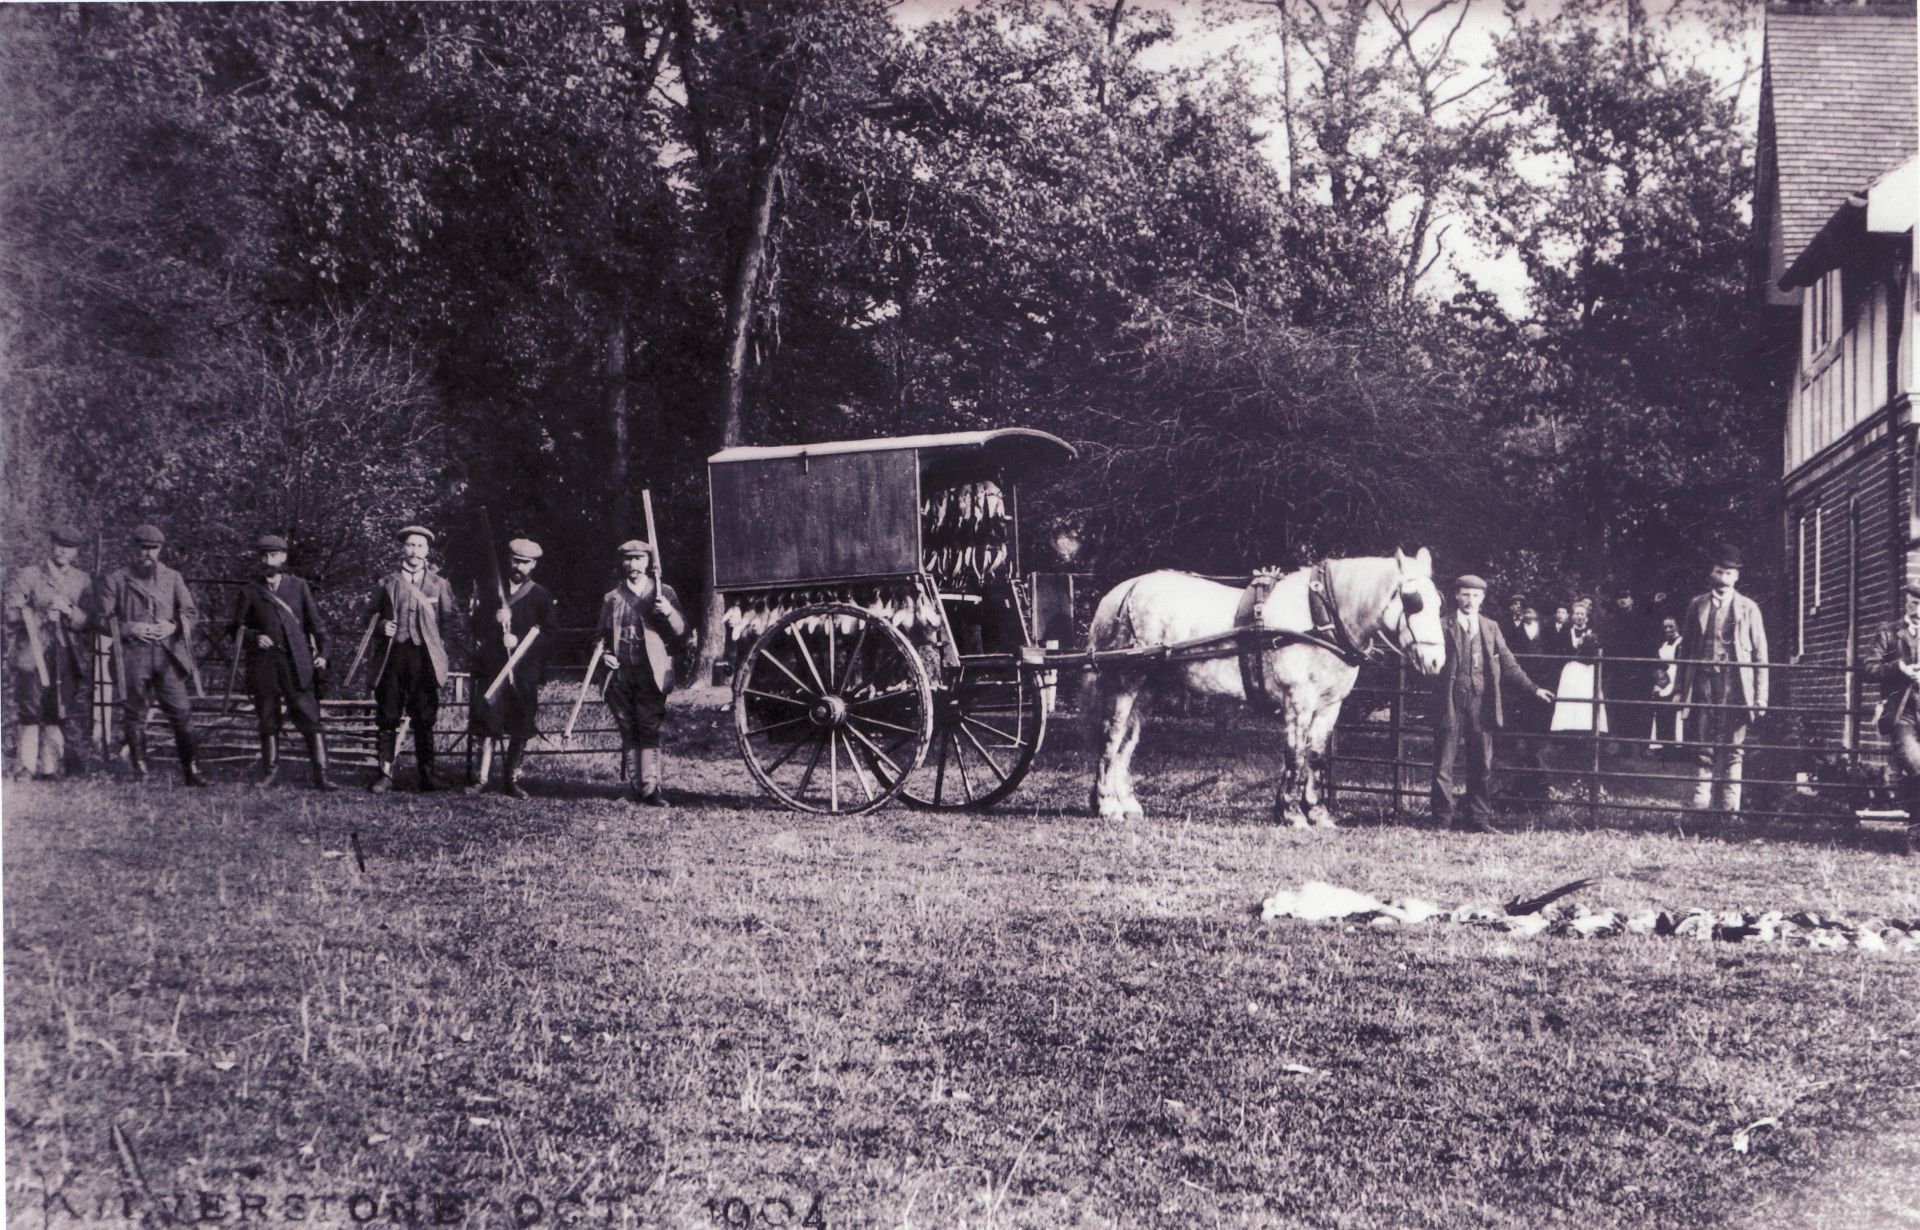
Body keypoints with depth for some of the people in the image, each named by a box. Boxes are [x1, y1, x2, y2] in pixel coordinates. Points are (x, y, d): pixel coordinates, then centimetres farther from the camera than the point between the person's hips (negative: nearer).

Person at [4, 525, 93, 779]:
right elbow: (12, 616, -1)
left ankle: (49, 768, 8)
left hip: (70, 659, 2)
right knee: (30, 714, -5)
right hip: (33, 655, -2)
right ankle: (27, 768, -1)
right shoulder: (28, 576, 5)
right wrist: (44, 616, -11)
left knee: (70, 716, 0)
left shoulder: (83, 581, 13)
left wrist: (69, 611, -10)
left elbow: (90, 621, 6)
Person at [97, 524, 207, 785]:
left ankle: (190, 770, -1)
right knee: (135, 714, 3)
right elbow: (102, 617, 3)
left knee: (181, 712, -6)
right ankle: (139, 770, 12)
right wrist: (130, 628, -11)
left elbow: (191, 613, 14)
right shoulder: (116, 580, 6)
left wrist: (173, 627, -6)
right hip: (133, 656, -1)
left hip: (168, 655, 1)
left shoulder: (173, 578, 13)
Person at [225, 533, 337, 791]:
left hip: (298, 664, -1)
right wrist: (253, 637, -10)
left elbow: (316, 622, 11)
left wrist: (322, 652, -2)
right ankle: (269, 770, 21)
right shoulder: (249, 592, 10)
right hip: (264, 665, 1)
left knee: (310, 719, -7)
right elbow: (236, 627, 10)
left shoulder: (299, 587, 12)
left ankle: (321, 776, -8)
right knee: (268, 720, 7)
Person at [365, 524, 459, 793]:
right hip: (392, 655, 1)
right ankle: (385, 774, 4)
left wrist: (440, 648, -2)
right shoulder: (387, 583, 12)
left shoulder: (439, 585, 12)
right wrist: (382, 625, -4)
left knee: (424, 720, -1)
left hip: (424, 658, -1)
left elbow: (448, 621, 10)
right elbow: (371, 614, 16)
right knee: (387, 717, -1)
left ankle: (426, 778, 3)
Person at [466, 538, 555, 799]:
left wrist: (519, 641, -12)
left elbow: (548, 636, 2)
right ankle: (481, 776, -4)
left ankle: (511, 779, 8)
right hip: (492, 667, 1)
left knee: (520, 729, 0)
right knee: (488, 722, -7)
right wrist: (494, 620, -8)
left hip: (525, 671, -1)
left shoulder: (541, 596, 8)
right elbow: (475, 628, 13)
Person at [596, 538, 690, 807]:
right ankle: (634, 787, 8)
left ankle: (651, 787, -13)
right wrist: (604, 654, 4)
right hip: (621, 673, 3)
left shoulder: (663, 593, 8)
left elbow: (682, 634, 2)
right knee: (629, 733, 3)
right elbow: (603, 636, 25)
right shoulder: (612, 598, 16)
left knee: (650, 731, -11)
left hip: (651, 674, -3)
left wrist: (670, 613, -16)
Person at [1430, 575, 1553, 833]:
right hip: (1452, 700, -3)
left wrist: (1533, 688, 12)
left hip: (1481, 701, 3)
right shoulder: (1444, 626, 3)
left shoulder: (1491, 628, 14)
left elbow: (1508, 664, 16)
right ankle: (1442, 819, 5)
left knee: (1481, 763, 6)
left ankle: (1479, 818, 12)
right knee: (1444, 761, -1)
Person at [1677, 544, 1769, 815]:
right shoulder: (1697, 605, 12)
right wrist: (1683, 691, 4)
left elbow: (1760, 656, 7)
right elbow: (1686, 650, 12)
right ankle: (1700, 808, 0)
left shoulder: (1748, 608, 9)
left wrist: (1760, 699, -1)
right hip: (1704, 685, 1)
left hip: (1735, 689, -1)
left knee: (1733, 751, -1)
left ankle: (1730, 810, 1)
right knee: (1703, 750, -1)